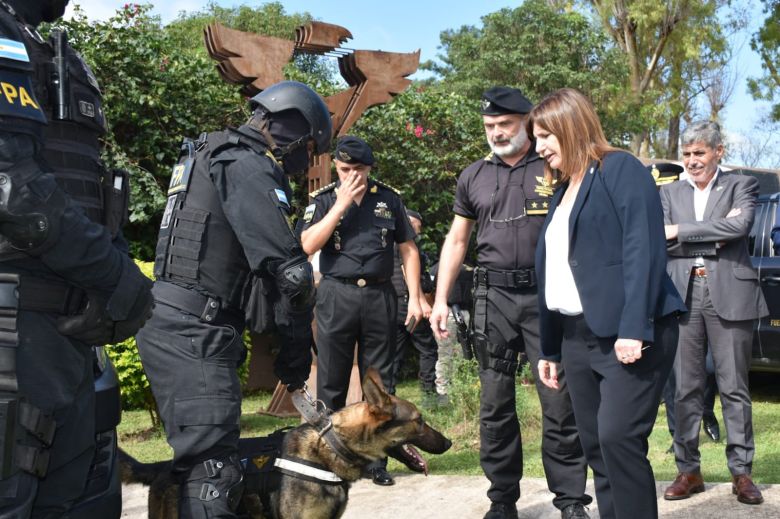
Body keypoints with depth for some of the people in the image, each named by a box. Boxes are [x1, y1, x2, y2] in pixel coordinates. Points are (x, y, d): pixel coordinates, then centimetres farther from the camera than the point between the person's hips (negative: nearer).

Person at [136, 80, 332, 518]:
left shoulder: (216, 157, 22)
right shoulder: (248, 167, -11)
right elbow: (288, 268, -18)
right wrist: (298, 346, -5)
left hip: (170, 323, 11)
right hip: (193, 334, -11)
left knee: (205, 461, 19)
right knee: (215, 473, -14)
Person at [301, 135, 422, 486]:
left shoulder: (389, 198, 8)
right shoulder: (323, 200, 5)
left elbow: (408, 249, 9)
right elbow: (309, 245, -9)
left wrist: (414, 298, 1)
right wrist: (341, 204, -12)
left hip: (379, 296, 1)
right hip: (336, 296, -1)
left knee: (380, 383, 5)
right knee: (331, 382, 4)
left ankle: (376, 460, 14)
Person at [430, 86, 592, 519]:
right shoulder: (473, 177, 12)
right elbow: (456, 240, 16)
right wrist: (440, 299, 9)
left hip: (547, 294, -3)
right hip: (493, 296, 3)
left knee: (559, 401, -2)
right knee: (495, 404, 7)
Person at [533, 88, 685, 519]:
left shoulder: (621, 169, -3)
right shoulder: (563, 189, 20)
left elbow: (643, 252, -15)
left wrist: (634, 329, -23)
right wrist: (549, 348, 19)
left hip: (626, 333, -8)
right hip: (577, 336, 8)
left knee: (618, 437, -16)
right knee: (596, 447, 7)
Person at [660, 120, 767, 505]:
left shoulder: (741, 186, 7)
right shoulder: (670, 193, 15)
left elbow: (740, 226, -12)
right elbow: (659, 241, 2)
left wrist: (682, 231, -9)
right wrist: (713, 235, -8)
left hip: (729, 295, -2)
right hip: (684, 295, 3)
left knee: (734, 388, 2)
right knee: (686, 388, 5)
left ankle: (741, 472, 10)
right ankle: (688, 470, 12)